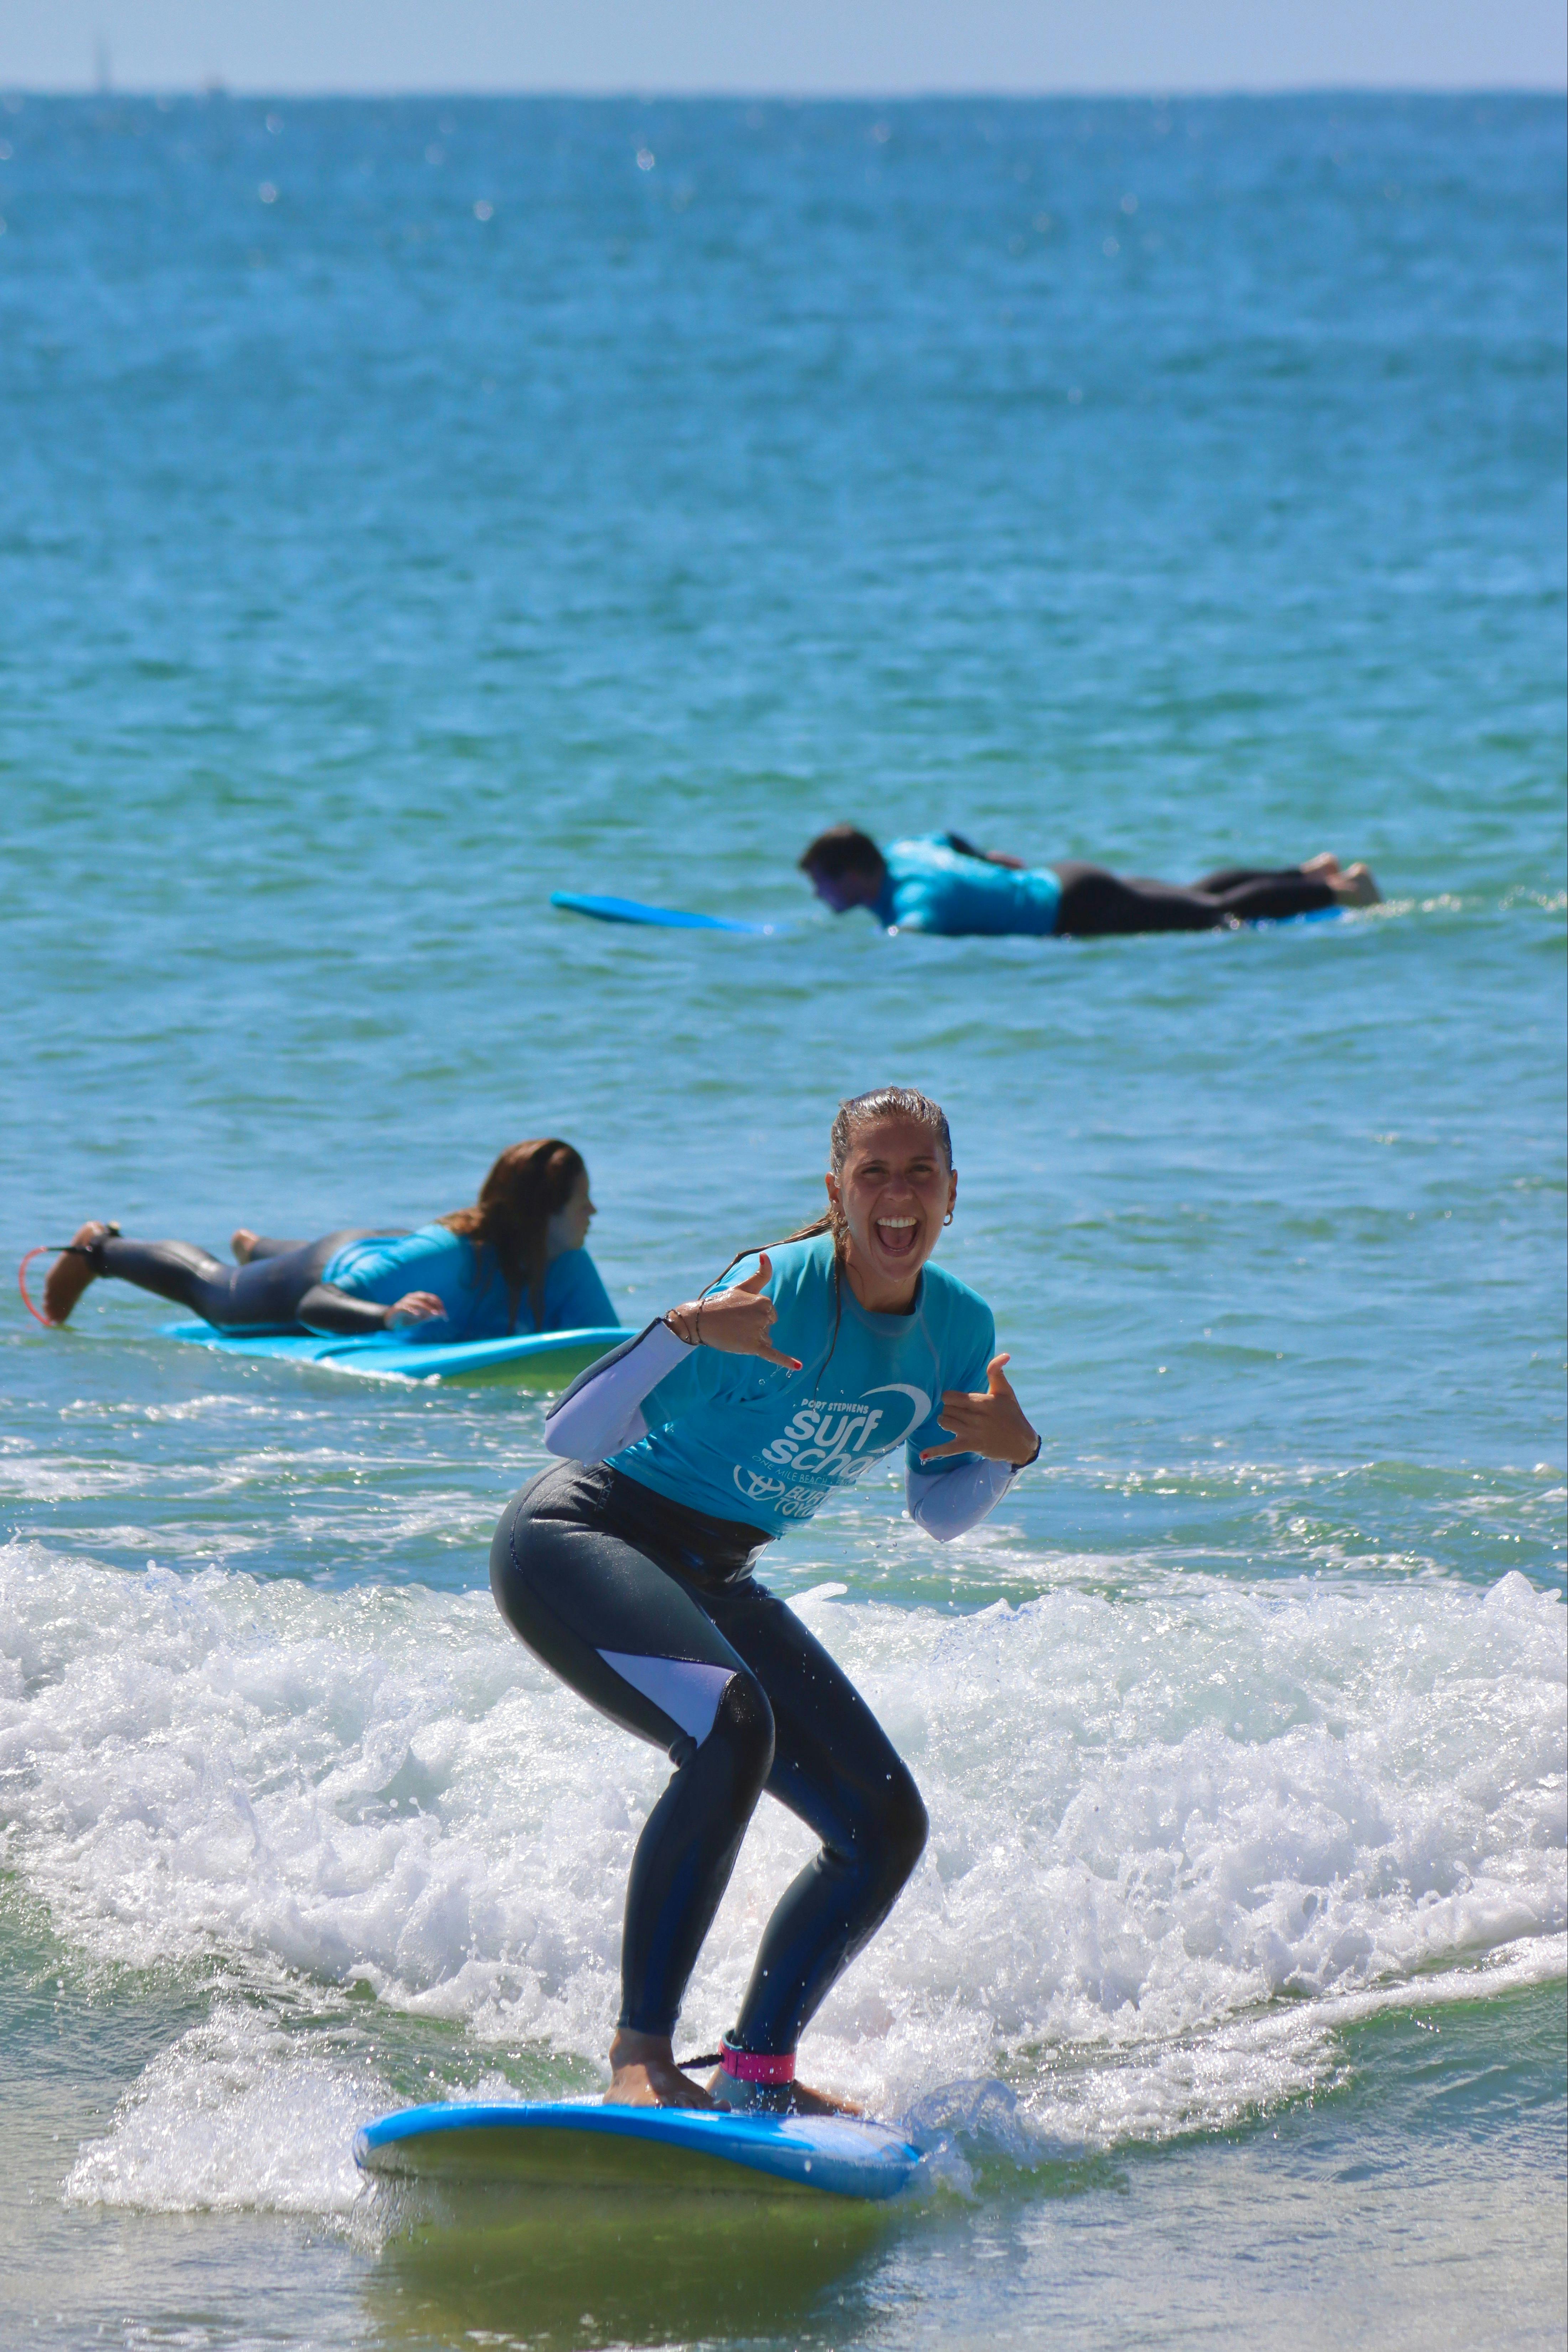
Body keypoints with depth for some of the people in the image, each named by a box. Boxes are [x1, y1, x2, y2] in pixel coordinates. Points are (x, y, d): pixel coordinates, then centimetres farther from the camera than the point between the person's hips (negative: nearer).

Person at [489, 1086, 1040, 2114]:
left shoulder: (960, 1327, -3)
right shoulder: (781, 1296, -25)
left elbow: (940, 1515, 11)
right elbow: (574, 1432, -27)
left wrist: (1011, 1452, -10)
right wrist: (684, 1331, -43)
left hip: (713, 1581, 8)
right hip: (577, 1539, -8)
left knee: (888, 1824, 1)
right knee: (733, 1728, -35)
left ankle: (756, 2070, 10)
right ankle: (642, 2057, -34)